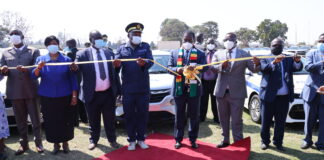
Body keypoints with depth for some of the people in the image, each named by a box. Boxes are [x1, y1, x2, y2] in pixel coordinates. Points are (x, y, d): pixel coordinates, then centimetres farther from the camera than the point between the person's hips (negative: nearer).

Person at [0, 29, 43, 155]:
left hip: (31, 90, -2)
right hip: (15, 91, 3)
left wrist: (26, 70, -25)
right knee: (20, 120, 9)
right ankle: (23, 144, 20)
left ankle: (38, 143, 14)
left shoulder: (34, 51, 5)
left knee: (35, 119, 3)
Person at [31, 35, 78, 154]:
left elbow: (72, 78, 0)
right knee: (51, 121, 7)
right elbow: (34, 76, -4)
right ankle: (56, 143, 24)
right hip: (47, 97, 1)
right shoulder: (40, 59, 4)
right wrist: (38, 68, -26)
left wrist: (74, 95, -5)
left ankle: (65, 142, 24)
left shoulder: (66, 59, 0)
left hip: (65, 96, -1)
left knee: (66, 120, 6)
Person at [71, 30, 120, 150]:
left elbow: (114, 72, 8)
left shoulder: (109, 53, 7)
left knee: (110, 119, 13)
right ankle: (93, 140, 31)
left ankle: (112, 139, 29)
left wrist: (118, 90, 7)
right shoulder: (82, 54, -2)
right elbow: (77, 68, -14)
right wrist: (74, 68, -39)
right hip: (92, 94, -2)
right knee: (93, 120, 13)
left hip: (108, 93, 2)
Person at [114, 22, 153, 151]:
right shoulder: (122, 48, 6)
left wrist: (144, 63, -32)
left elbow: (151, 61, -9)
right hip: (127, 89, 0)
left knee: (142, 114, 9)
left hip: (143, 88, 0)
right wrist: (117, 65, -28)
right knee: (129, 115, 8)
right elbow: (117, 64, -3)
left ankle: (141, 139, 24)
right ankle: (131, 140, 22)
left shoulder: (146, 47, 5)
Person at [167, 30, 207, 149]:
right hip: (179, 88, 1)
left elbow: (205, 67, -5)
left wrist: (196, 66, -26)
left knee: (194, 116, 8)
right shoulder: (174, 53, 10)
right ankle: (178, 139, 21)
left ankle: (193, 139, 22)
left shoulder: (200, 54, 6)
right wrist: (177, 69, -17)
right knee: (179, 115, 9)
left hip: (194, 89, 0)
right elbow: (169, 67, 5)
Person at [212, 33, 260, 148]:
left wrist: (257, 64, -28)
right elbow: (212, 67, -7)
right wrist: (222, 66, -27)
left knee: (236, 120, 3)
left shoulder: (244, 54, 2)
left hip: (237, 92, -3)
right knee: (223, 118, 15)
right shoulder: (218, 54, 7)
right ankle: (225, 140, 29)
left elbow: (254, 69, -5)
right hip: (221, 91, 3)